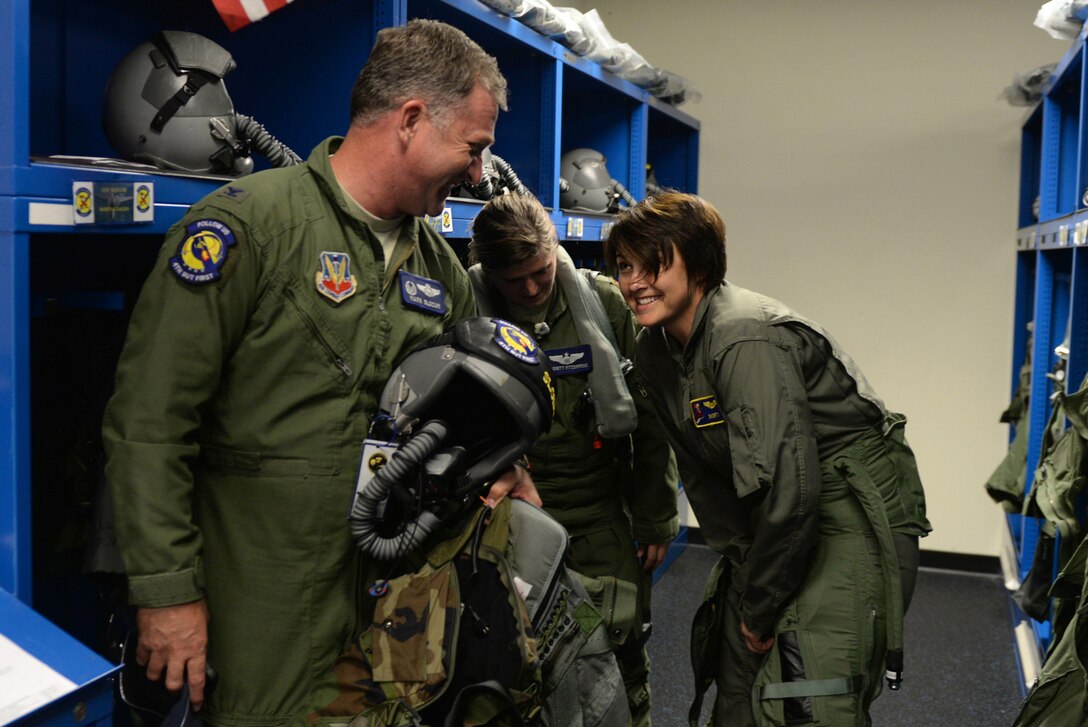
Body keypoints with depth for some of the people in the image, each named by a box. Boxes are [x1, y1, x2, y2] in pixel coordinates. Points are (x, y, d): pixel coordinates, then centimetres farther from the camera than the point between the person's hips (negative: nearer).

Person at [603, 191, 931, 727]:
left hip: (854, 509, -8)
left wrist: (761, 608, -19)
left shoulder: (745, 340, -25)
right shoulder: (655, 349, 3)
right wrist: (738, 560, 4)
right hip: (770, 522, 9)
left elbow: (787, 486, -29)